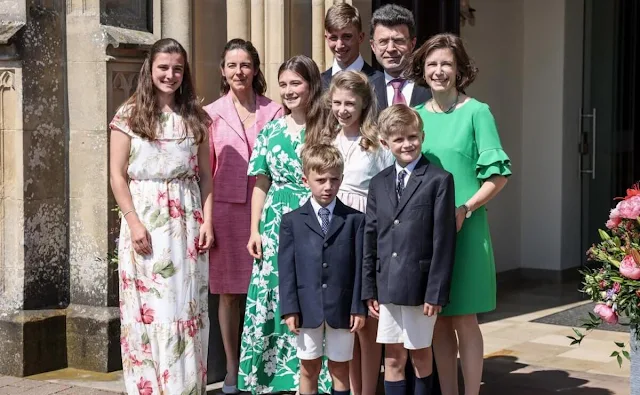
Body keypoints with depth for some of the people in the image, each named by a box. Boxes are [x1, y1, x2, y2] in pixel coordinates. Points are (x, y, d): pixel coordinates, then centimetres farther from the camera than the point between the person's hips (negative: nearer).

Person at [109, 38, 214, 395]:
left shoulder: (195, 117, 9)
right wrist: (134, 221, -11)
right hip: (145, 220, -2)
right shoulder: (130, 115, 1)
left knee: (188, 308, 3)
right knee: (148, 308, 1)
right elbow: (118, 176, -2)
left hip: (186, 222, 2)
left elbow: (205, 175, 10)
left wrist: (207, 220, 0)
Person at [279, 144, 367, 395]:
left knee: (340, 367, 10)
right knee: (309, 368, 9)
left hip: (341, 308, 0)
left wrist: (359, 307, -5)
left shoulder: (355, 220, 2)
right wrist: (289, 308, -6)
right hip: (307, 308, 0)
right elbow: (286, 267, 0)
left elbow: (360, 266, 0)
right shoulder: (292, 221, 3)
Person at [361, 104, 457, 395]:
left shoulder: (439, 180, -5)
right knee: (393, 359, 8)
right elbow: (370, 238, 10)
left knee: (420, 353, 10)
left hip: (420, 284, -4)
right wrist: (369, 289, 6)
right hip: (387, 285, 4)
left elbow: (443, 240, -8)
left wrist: (436, 292, -12)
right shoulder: (379, 183, 10)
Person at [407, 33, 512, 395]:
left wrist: (464, 210, -15)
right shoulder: (418, 115, 8)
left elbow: (499, 175, -6)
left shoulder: (476, 112, -5)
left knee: (463, 320, -1)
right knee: (438, 321, 9)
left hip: (465, 228, -4)